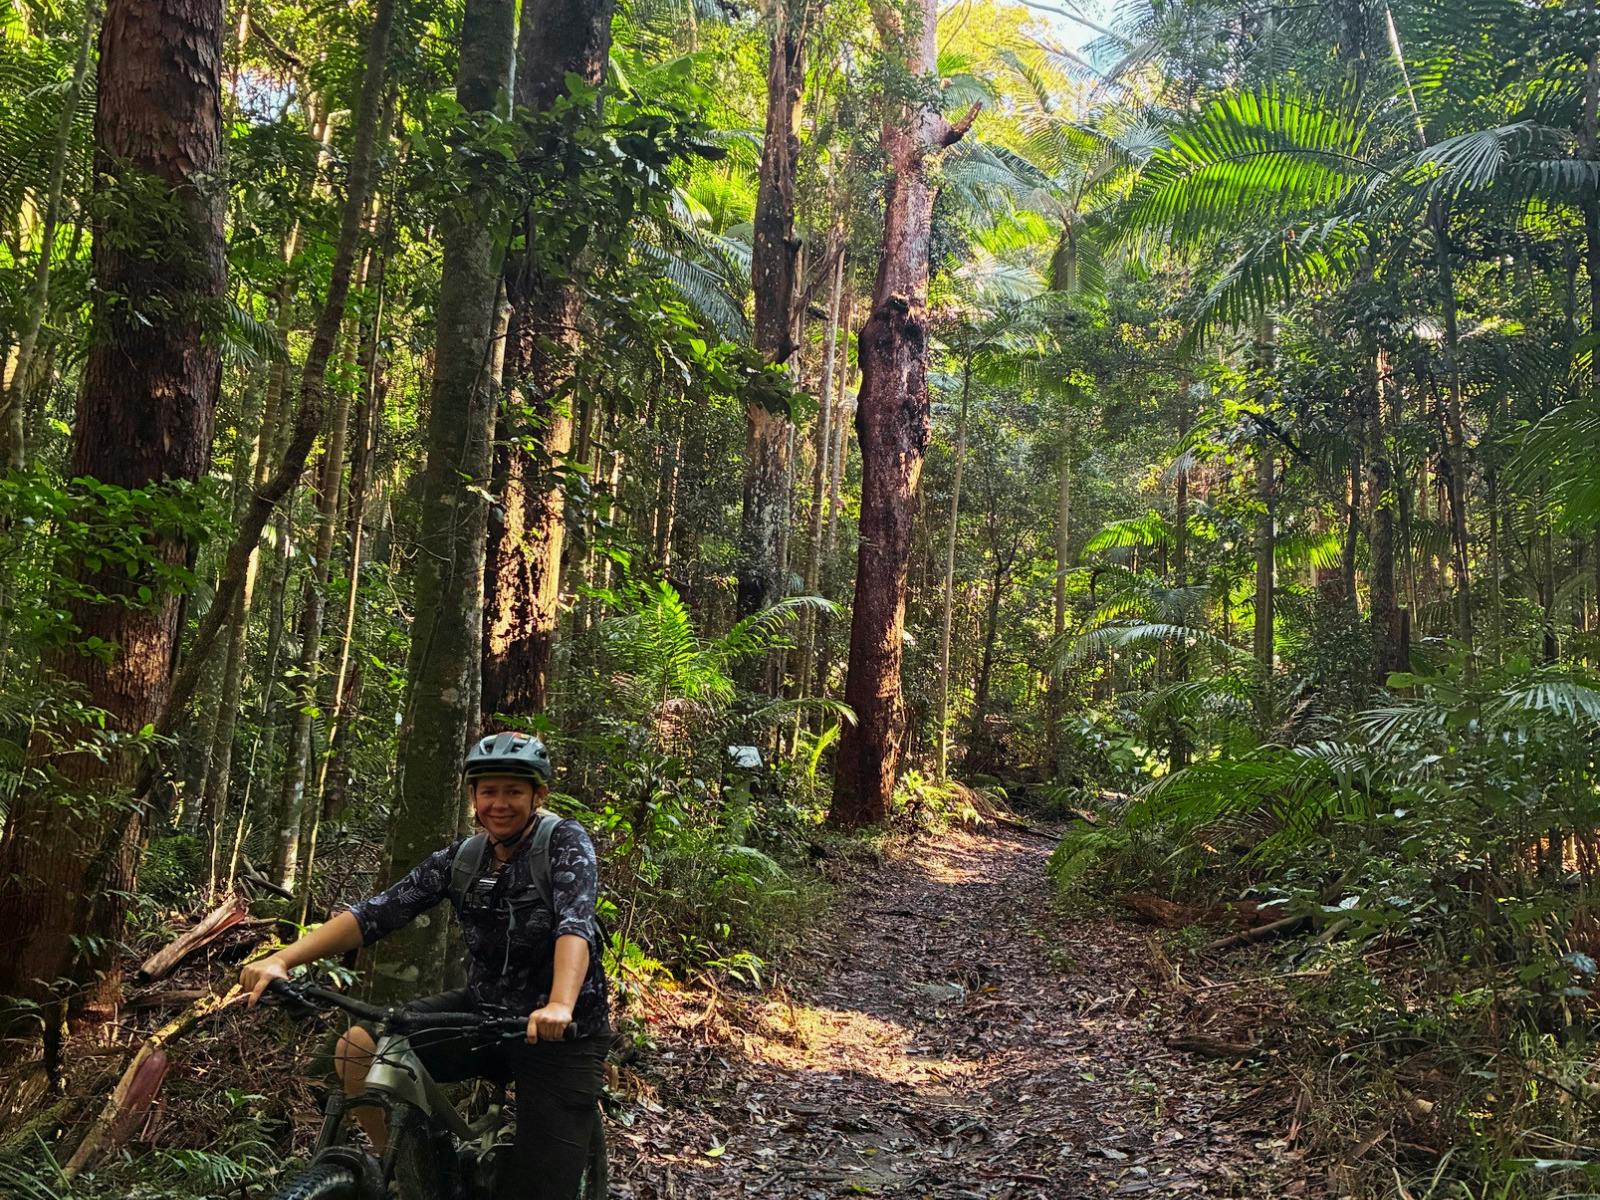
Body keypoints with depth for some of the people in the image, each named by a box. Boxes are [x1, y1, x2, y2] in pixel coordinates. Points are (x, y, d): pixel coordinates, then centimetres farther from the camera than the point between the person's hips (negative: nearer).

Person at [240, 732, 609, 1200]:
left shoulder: (565, 843, -14)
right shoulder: (459, 860, -1)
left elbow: (575, 921, -31)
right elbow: (376, 911, -10)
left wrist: (560, 1007, -50)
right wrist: (281, 960, -22)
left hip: (560, 1034, -4)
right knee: (358, 1047, -12)